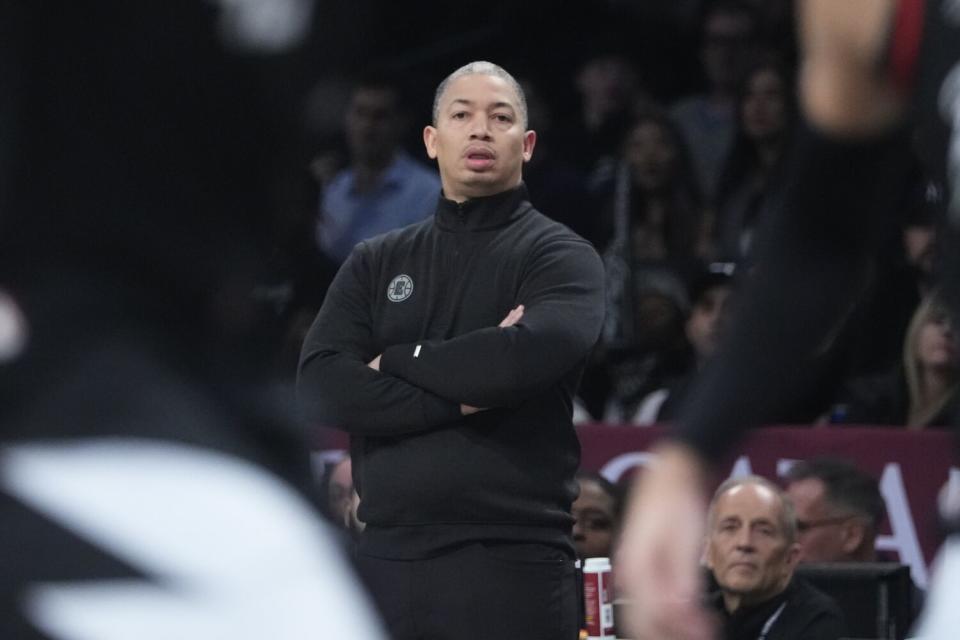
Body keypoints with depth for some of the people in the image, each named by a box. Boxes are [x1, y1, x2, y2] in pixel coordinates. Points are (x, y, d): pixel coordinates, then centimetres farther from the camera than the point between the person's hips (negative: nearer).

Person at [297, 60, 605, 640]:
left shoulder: (561, 257, 4)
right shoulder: (377, 264, 15)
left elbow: (533, 353, -17)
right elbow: (321, 387, 1)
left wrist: (397, 360, -4)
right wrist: (460, 397, -10)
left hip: (511, 564, -3)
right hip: (386, 557, 4)